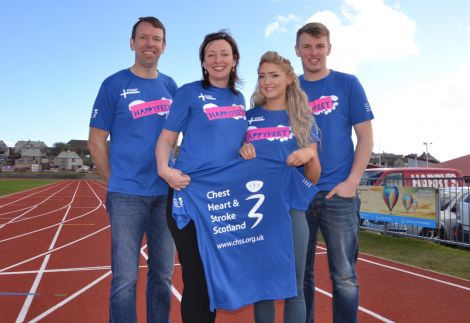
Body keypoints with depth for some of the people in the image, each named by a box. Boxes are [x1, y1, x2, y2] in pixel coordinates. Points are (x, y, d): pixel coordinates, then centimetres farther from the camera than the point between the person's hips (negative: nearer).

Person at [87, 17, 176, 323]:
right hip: (128, 195, -4)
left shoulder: (171, 86, 10)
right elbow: (96, 141, 1)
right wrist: (116, 180, 1)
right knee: (125, 278, 0)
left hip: (166, 194, 4)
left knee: (163, 276, 13)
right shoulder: (114, 85, -1)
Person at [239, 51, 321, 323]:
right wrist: (242, 153, -7)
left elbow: (313, 178, 4)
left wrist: (310, 155, -16)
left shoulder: (303, 119, 6)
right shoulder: (249, 116, 8)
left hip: (291, 208, -1)